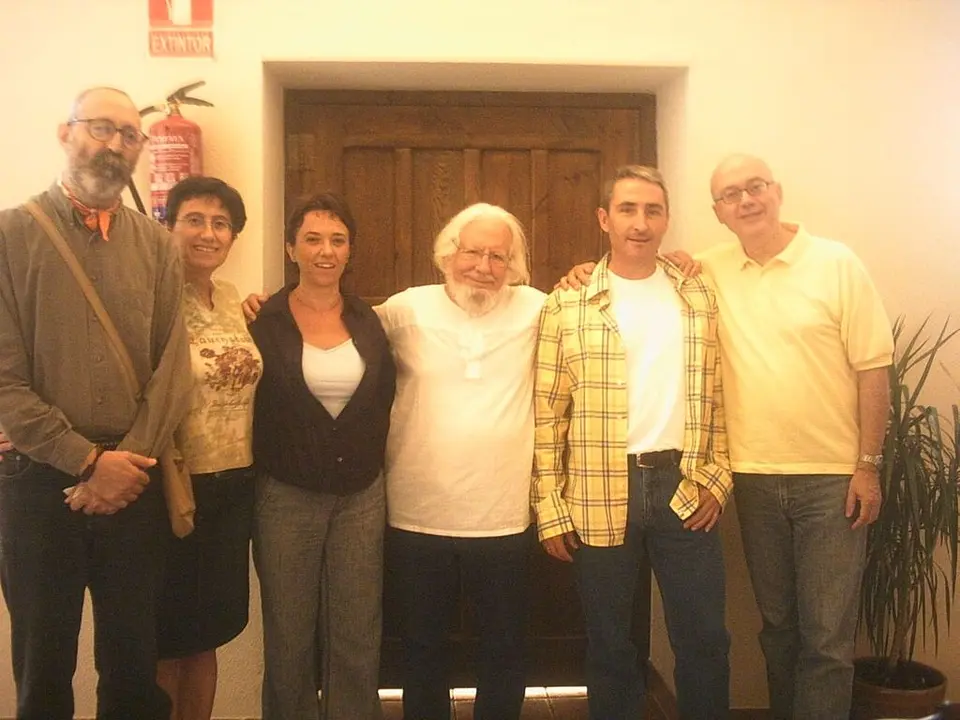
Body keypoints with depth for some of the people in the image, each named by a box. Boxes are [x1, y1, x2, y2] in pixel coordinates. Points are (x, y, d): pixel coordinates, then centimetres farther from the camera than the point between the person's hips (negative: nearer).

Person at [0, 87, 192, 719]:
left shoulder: (157, 245, 6)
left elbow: (174, 369, -1)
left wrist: (127, 463, -12)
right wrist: (88, 460, -14)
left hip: (135, 483, 2)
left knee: (135, 664, 13)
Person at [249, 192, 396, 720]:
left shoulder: (368, 321, 4)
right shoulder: (264, 321, -6)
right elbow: (245, 405, -3)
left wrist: (370, 458, 4)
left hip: (362, 496, 3)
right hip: (286, 497, -2)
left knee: (357, 637, 11)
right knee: (289, 637, 12)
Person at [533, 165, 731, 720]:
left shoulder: (699, 297, 7)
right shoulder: (568, 305, -1)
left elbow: (718, 396, 10)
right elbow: (547, 413, -1)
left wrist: (717, 478, 1)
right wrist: (550, 508, -4)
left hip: (685, 488, 2)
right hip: (600, 495, -1)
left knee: (704, 641, 9)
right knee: (610, 644, 12)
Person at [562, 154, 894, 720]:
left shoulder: (837, 264, -4)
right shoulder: (710, 272, 4)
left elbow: (873, 369, -4)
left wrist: (869, 465, -7)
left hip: (831, 479, -3)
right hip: (755, 477, 3)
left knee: (828, 635, 3)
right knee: (777, 625, 15)